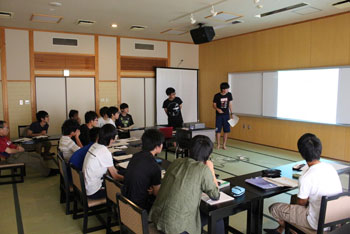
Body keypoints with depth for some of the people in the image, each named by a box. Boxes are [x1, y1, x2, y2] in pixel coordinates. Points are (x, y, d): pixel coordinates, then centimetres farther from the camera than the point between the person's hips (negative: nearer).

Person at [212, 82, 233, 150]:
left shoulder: (229, 94, -1)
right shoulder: (217, 96, -10)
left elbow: (230, 104, 8)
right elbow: (214, 105, -3)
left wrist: (231, 113, 6)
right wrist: (217, 109, -23)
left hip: (226, 115, 3)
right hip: (219, 115, -2)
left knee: (226, 130, 3)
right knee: (218, 130, 0)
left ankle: (224, 145, 14)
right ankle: (218, 145, 13)